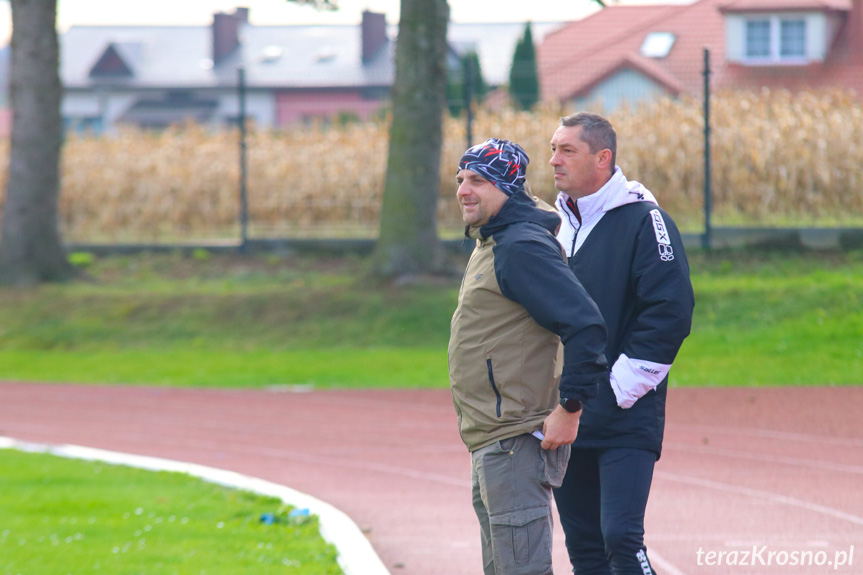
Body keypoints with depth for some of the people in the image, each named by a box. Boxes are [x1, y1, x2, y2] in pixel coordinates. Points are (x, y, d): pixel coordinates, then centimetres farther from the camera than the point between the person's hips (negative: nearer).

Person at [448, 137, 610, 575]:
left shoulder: (522, 247, -16)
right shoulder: (489, 245, 17)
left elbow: (585, 325, -24)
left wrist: (569, 409, -22)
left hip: (516, 444, -11)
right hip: (488, 442, 11)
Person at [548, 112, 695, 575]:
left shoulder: (642, 220, -9)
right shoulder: (557, 224, 14)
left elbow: (671, 311, -15)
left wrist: (622, 388, -15)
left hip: (626, 418, -7)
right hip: (566, 416, 7)